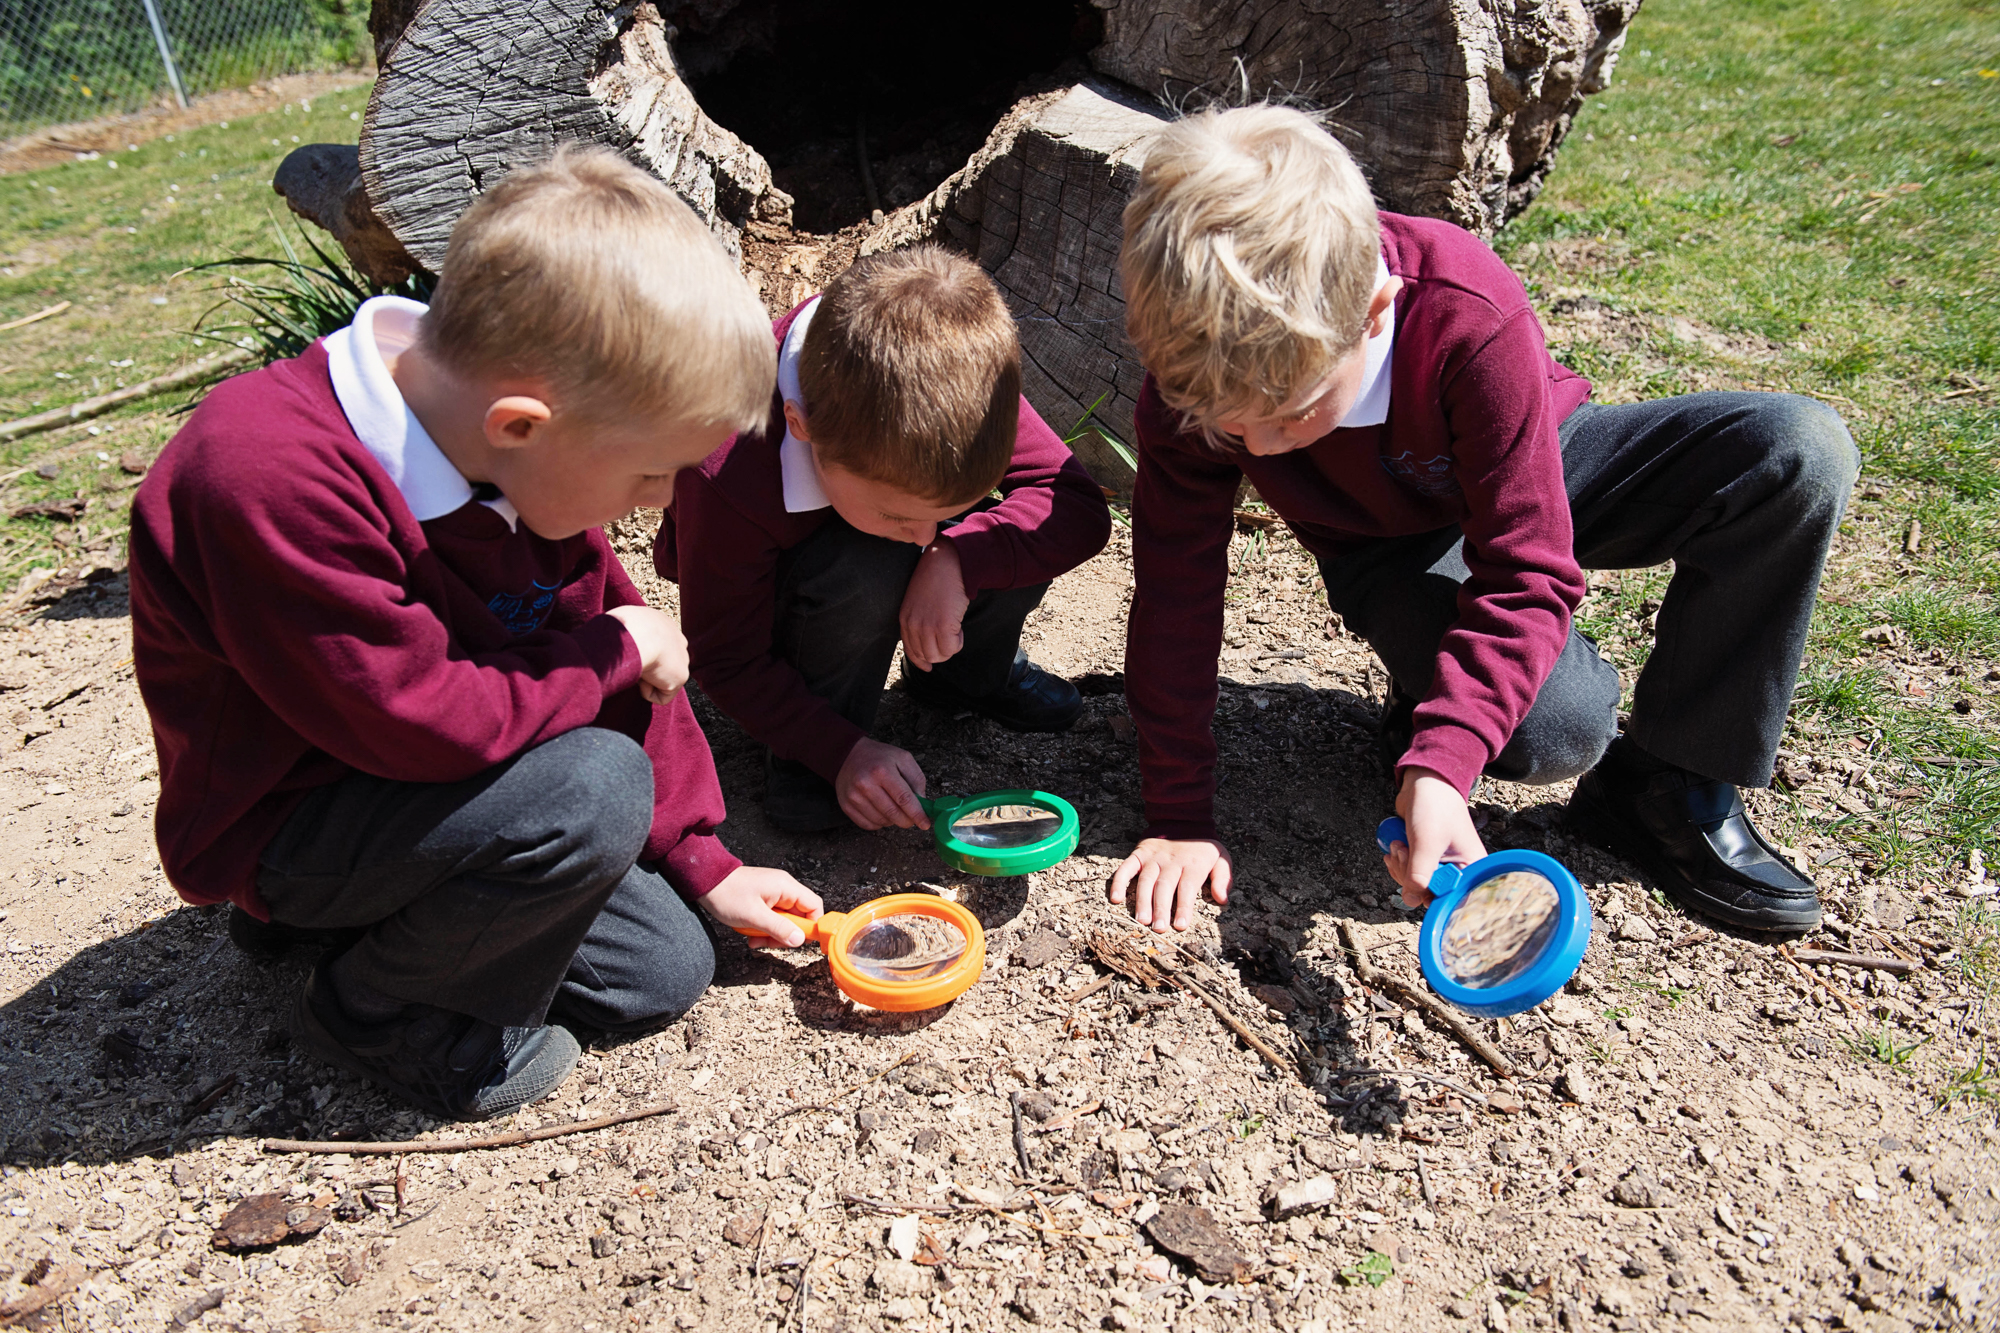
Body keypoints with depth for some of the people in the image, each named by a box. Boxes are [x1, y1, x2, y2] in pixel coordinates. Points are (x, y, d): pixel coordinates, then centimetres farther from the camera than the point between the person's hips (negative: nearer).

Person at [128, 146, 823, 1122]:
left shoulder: (519, 450, -7)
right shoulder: (271, 481, -33)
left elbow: (628, 659, 1)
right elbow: (420, 721, -33)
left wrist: (703, 863, 2)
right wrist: (612, 656, -20)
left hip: (421, 785, 7)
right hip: (286, 821, -7)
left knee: (663, 973, 4)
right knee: (593, 789, -31)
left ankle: (387, 906, 18)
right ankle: (375, 1011, -5)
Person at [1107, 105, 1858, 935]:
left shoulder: (1472, 321, -36)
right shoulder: (1197, 378, -28)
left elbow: (1527, 572, -32)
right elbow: (1175, 591, -20)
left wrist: (1440, 766, -44)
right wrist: (1179, 818, -19)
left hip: (1535, 480, 1)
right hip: (1395, 548, -1)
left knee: (1802, 451, -26)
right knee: (1551, 730, -32)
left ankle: (1665, 782, -13)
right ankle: (1426, 686, 6)